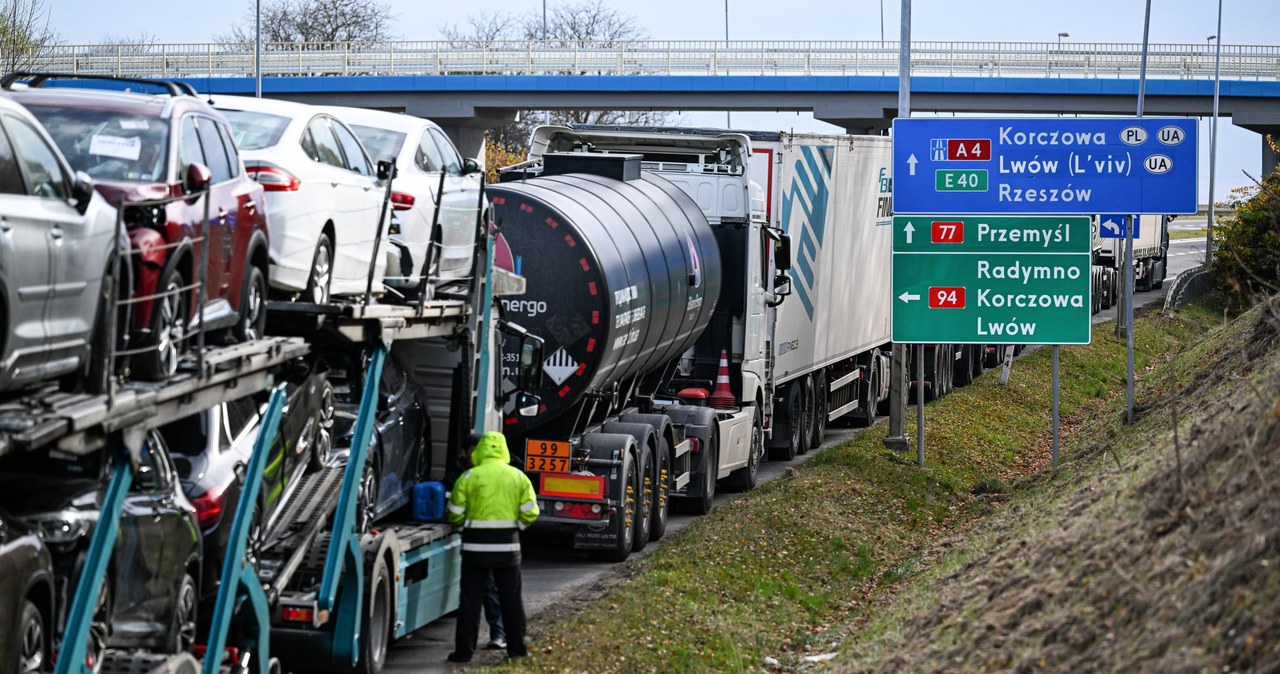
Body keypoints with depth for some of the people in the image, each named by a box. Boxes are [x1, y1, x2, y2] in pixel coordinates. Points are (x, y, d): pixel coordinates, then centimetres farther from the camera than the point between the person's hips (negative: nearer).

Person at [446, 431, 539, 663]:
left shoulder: (469, 477, -7)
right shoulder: (518, 477, 1)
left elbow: (456, 515, -6)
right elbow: (530, 513, -2)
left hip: (476, 546, -2)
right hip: (508, 545, 2)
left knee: (471, 599, 3)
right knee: (511, 598, 13)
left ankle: (464, 650, 1)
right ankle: (517, 647, 16)